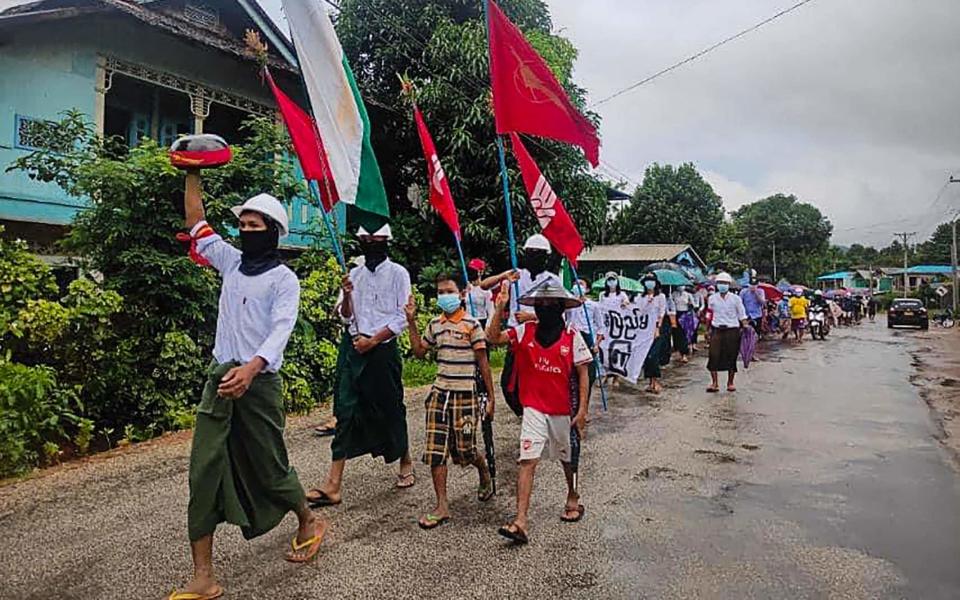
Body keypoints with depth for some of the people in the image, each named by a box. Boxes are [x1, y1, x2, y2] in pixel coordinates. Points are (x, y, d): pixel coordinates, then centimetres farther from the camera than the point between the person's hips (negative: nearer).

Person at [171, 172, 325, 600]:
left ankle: (308, 524, 34)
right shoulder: (232, 261, 12)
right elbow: (197, 223, 20)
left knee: (271, 468, 6)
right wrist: (193, 174, 16)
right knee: (203, 473, -1)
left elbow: (281, 330, -21)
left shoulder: (284, 279, -6)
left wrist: (251, 368, -37)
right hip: (219, 377, 6)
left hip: (259, 381, -5)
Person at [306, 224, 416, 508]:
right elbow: (346, 316, 11)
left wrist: (373, 340, -12)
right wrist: (346, 295, -8)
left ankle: (405, 461, 33)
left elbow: (402, 317, -6)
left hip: (383, 348, -3)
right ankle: (333, 484, -4)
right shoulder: (354, 274, 11)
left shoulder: (398, 273, -1)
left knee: (389, 408, 7)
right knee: (346, 410, -3)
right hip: (352, 346, 3)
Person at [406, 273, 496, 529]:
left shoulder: (472, 325, -7)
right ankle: (442, 506, 9)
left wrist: (491, 398, -6)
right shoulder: (435, 324, 9)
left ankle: (485, 475, 39)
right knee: (435, 451, 0)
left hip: (465, 396, -5)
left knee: (465, 449, 5)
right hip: (439, 394, 5)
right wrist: (411, 321, 10)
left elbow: (483, 363, -6)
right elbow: (419, 352, 18)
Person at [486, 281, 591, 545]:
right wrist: (500, 308, -22)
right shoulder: (525, 331, -3)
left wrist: (583, 409, -7)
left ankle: (573, 499, 46)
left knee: (568, 459, 19)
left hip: (564, 409, 0)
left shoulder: (572, 337, -6)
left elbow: (582, 374, -3)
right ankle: (521, 522, -10)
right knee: (528, 461, -10)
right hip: (534, 409, 0)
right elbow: (493, 337, -12)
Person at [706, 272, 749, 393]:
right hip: (717, 331, 1)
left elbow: (742, 315, 4)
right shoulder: (712, 298, 6)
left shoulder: (735, 299, 0)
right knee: (714, 356, -7)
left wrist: (745, 326, -9)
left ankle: (730, 383, 18)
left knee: (731, 357, 5)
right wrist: (709, 328, 8)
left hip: (732, 331, -1)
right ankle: (714, 383, 0)